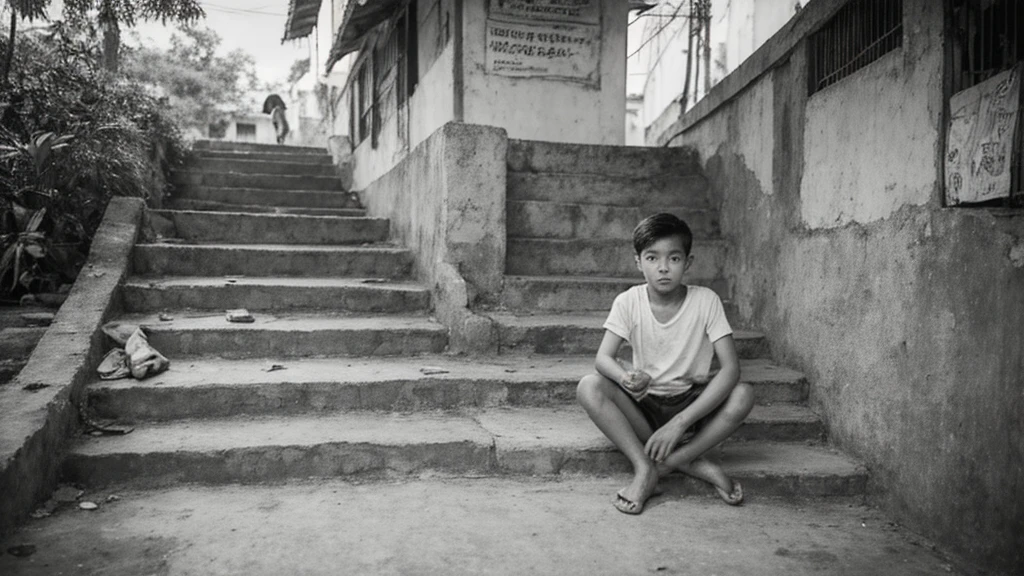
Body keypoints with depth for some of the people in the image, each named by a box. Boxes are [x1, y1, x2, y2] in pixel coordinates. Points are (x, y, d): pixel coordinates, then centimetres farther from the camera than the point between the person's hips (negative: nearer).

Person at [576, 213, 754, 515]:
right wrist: (625, 378, -41)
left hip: (693, 404, -1)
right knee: (588, 387, -26)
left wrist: (680, 422, -29)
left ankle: (656, 467, -21)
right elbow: (603, 358, -15)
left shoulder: (705, 300, -12)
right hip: (643, 404, 1)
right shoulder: (629, 301, -8)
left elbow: (730, 367, -20)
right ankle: (691, 461, -23)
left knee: (743, 395, -29)